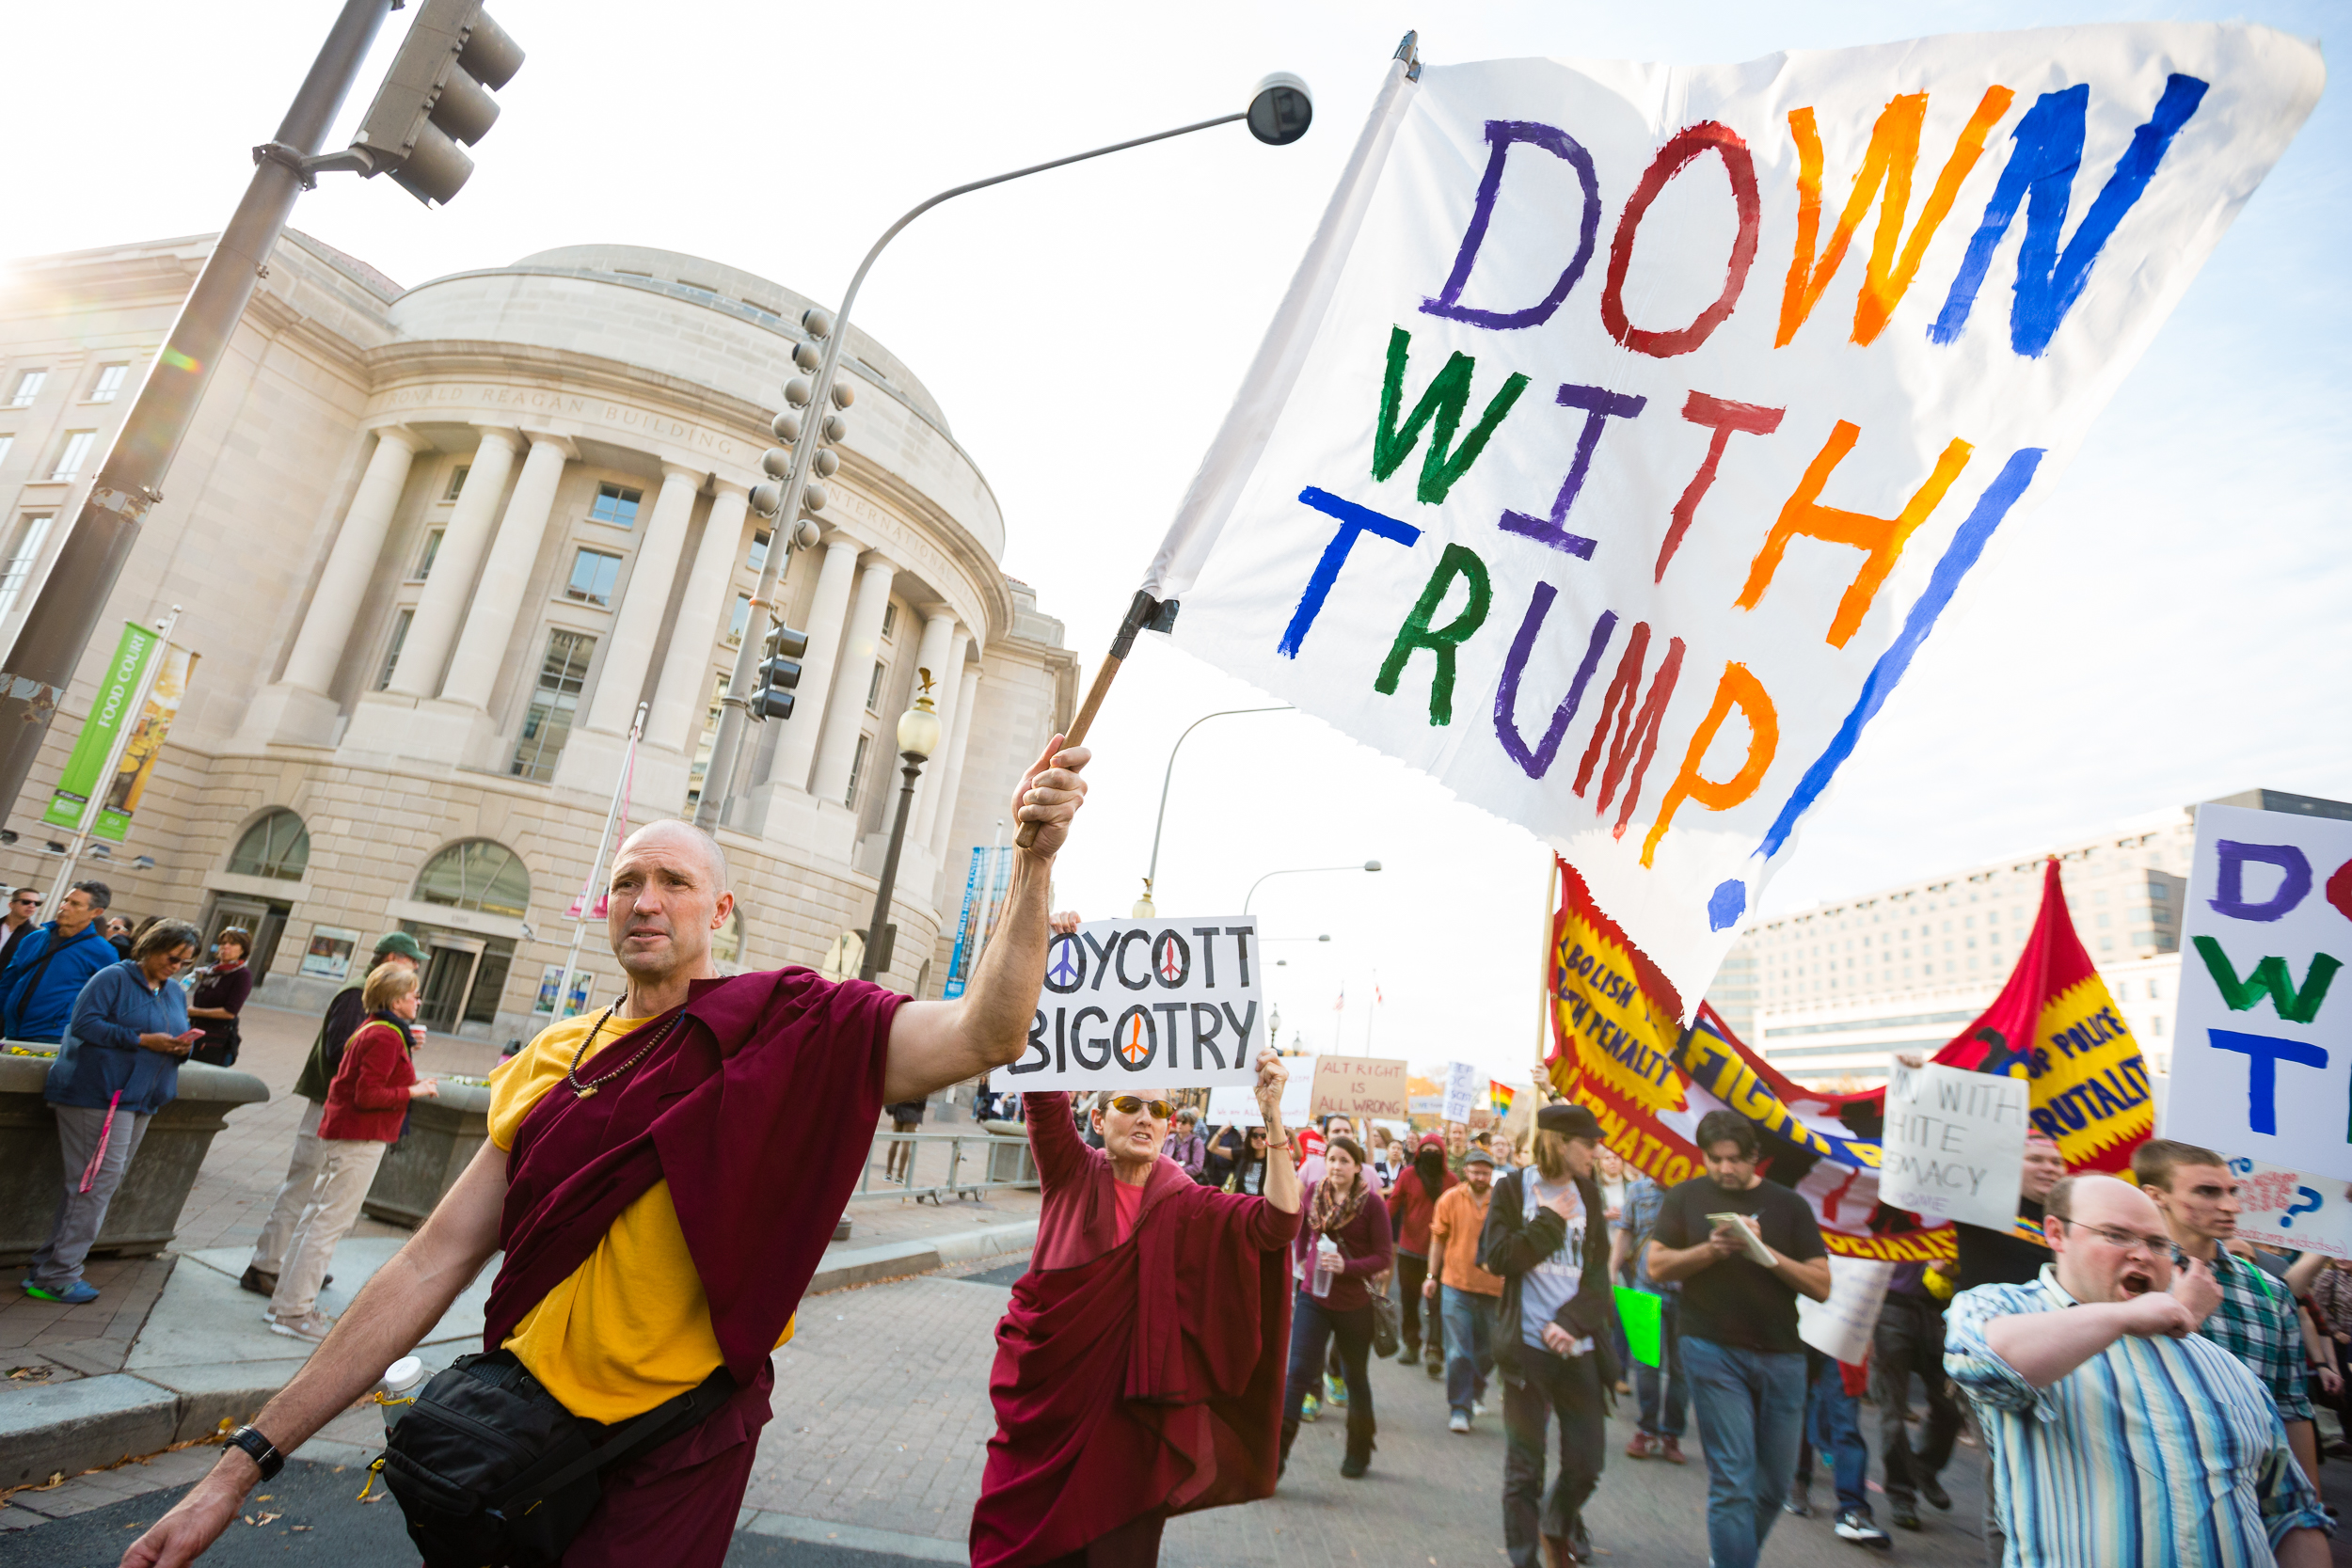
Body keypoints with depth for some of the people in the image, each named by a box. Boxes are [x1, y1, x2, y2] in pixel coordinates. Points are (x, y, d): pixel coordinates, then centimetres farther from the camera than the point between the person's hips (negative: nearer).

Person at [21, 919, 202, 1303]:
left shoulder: (176, 994, 17)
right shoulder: (113, 978, -6)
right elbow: (84, 1024, -14)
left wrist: (182, 1047, -3)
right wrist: (142, 1040, -19)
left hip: (139, 1101, 8)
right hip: (98, 1095, -8)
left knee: (98, 1185, 11)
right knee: (96, 1183, -9)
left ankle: (50, 1267, 21)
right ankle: (57, 1277, 0)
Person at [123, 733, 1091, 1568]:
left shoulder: (782, 1029, -14)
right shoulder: (549, 1063, 3)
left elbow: (981, 1036, -27)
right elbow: (432, 1264, 4)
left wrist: (1032, 861, -39)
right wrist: (244, 1463, 2)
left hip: (671, 1461, -5)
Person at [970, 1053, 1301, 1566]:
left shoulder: (1186, 1204, -4)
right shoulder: (1074, 1174, -5)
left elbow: (1277, 1223, -18)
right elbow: (1044, 1095, -20)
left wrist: (1273, 1116, -29)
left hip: (1125, 1408, 1)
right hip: (1044, 1392, 0)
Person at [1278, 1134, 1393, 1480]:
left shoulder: (1372, 1203, -13)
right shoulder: (1314, 1192, -2)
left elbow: (1386, 1257, -13)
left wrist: (1347, 1266, -24)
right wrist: (1300, 1260, 14)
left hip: (1354, 1305, -1)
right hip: (1313, 1296, 2)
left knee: (1355, 1377, 16)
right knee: (1299, 1371, -10)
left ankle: (1359, 1452, 36)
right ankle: (1277, 1451, -8)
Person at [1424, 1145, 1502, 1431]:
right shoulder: (1450, 1198, -3)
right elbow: (1439, 1238, 5)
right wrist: (1432, 1276, 5)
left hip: (1493, 1286, 1)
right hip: (1456, 1284, -1)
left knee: (1487, 1350, 15)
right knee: (1458, 1351, -3)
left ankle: (1477, 1392, 41)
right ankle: (1459, 1409, 8)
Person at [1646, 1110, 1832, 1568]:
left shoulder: (1788, 1205, 4)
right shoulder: (1686, 1197, 2)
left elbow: (1821, 1286, -1)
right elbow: (1658, 1265, -1)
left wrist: (1766, 1252, -15)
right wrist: (1711, 1249, -16)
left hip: (1781, 1355, 3)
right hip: (1713, 1350, -3)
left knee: (1775, 1482, 12)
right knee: (1731, 1480, -7)